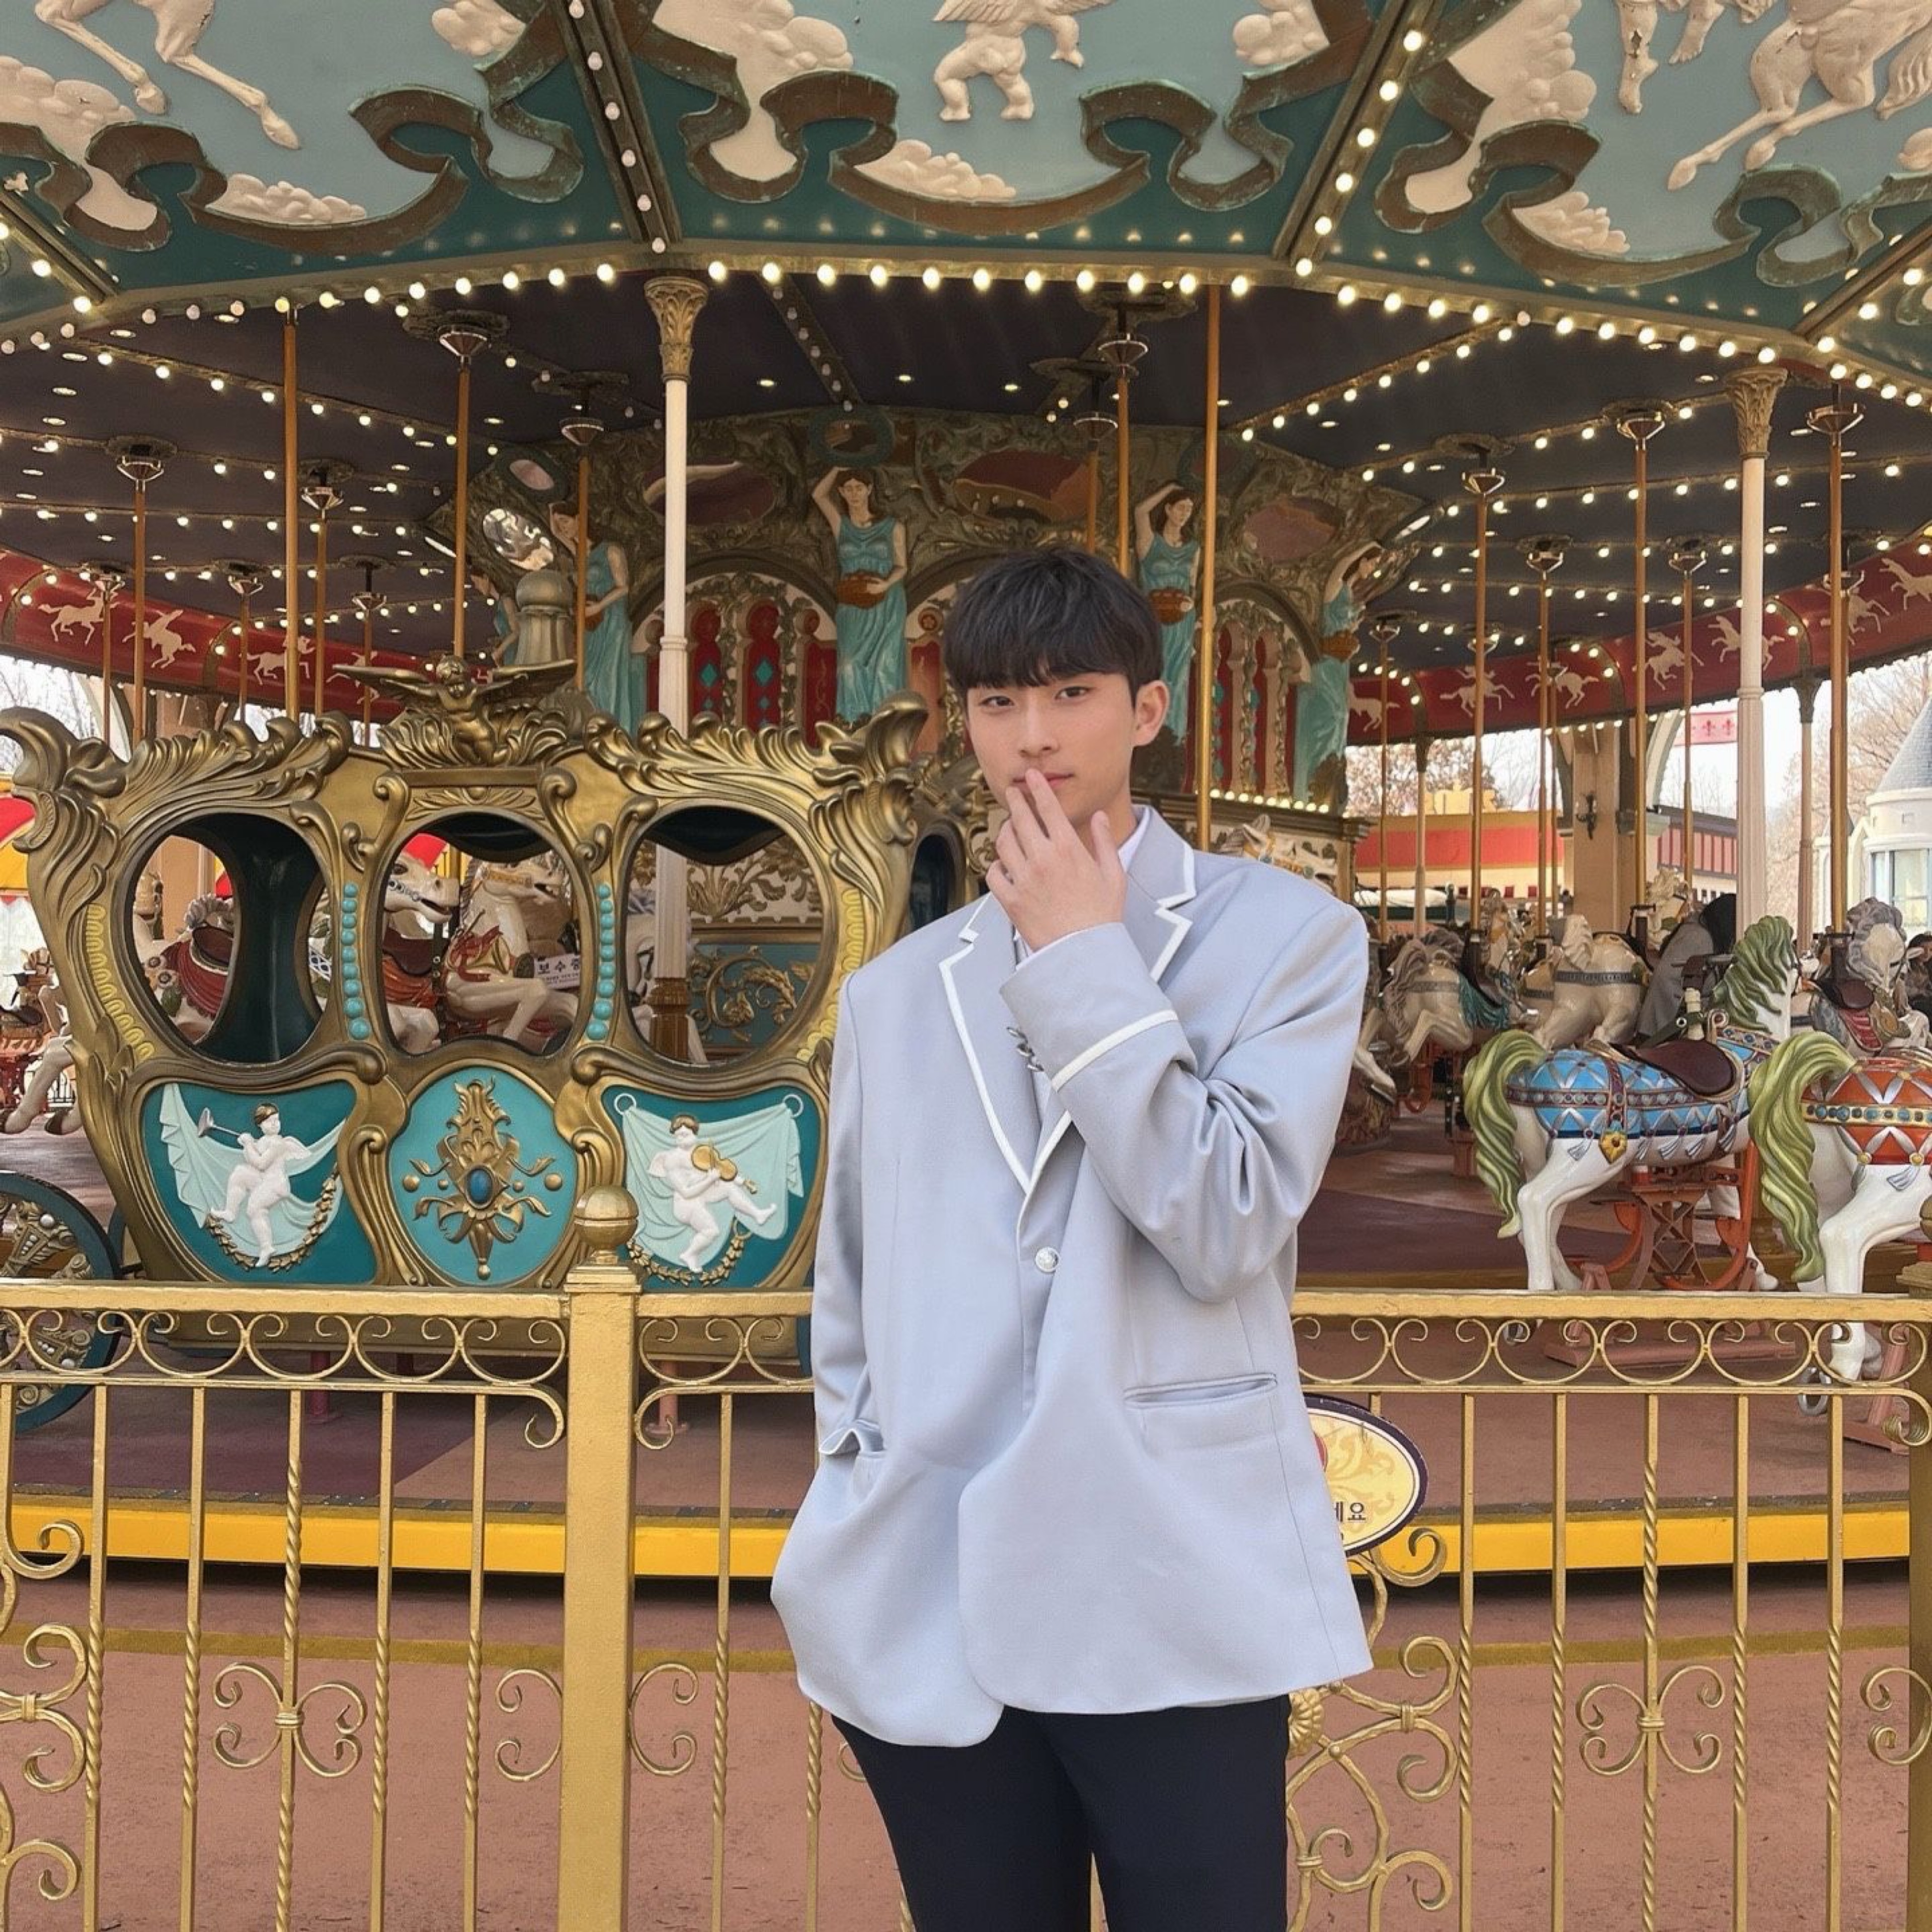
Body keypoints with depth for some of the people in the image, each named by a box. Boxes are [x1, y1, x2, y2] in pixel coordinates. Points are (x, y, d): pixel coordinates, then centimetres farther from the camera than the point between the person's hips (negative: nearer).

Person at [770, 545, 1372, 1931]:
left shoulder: (1286, 933, 1)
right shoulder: (897, 990, 10)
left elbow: (1226, 1231, -13)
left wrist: (1086, 965, -9)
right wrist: (852, 1518, 7)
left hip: (1172, 1602, -3)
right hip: (929, 1609, 4)